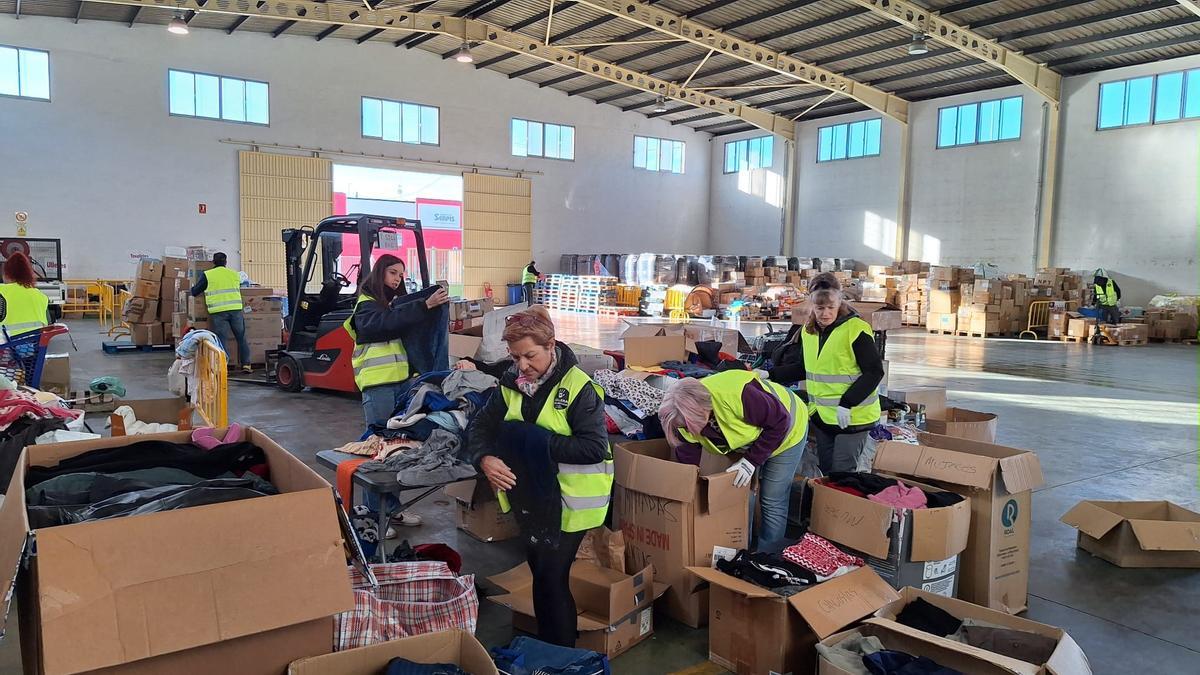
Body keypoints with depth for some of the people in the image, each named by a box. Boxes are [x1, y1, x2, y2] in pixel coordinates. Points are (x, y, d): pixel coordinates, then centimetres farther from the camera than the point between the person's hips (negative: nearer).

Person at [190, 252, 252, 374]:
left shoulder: (207, 275, 4)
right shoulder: (235, 274, 14)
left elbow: (194, 292, 8)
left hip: (218, 311, -2)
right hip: (235, 309, 2)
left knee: (222, 340, 0)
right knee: (241, 338, 11)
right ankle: (246, 365, 11)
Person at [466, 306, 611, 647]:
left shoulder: (578, 387, -18)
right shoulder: (511, 383, 1)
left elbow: (595, 448, -23)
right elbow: (480, 426, 7)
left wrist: (540, 443, -24)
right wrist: (485, 459, -14)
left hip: (569, 498, -6)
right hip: (530, 496, 6)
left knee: (551, 577, -3)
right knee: (538, 568, 18)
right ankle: (543, 643, 38)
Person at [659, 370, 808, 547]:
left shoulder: (737, 396, -43)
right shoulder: (685, 416, -23)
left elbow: (780, 422, -30)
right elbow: (687, 466, -14)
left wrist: (752, 460, -31)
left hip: (785, 433, -6)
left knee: (772, 502, -5)